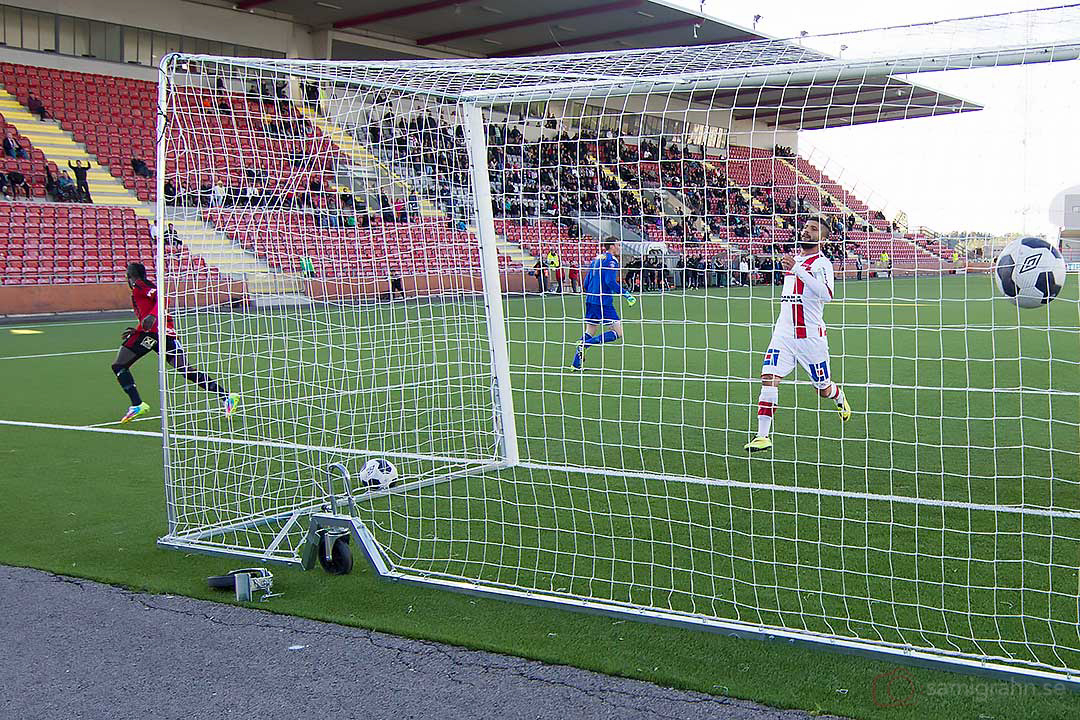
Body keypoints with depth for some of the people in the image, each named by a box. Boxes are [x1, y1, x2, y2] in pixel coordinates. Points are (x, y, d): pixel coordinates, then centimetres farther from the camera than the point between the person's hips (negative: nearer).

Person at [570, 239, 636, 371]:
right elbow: (610, 281, -20)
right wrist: (626, 294, -16)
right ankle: (585, 344, -16)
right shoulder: (611, 260, -8)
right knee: (618, 332, -5)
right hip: (604, 302, -9)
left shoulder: (596, 259, 17)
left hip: (590, 301, 9)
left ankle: (576, 364, 10)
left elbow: (586, 283, 18)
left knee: (590, 332, 16)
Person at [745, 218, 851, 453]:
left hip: (811, 335, -5)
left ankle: (840, 399, 47)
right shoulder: (793, 259, 14)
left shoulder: (822, 263, -9)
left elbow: (827, 294, -29)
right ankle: (763, 435, -14)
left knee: (824, 389, 10)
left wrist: (797, 269, -32)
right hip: (784, 332, 5)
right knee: (769, 377, -14)